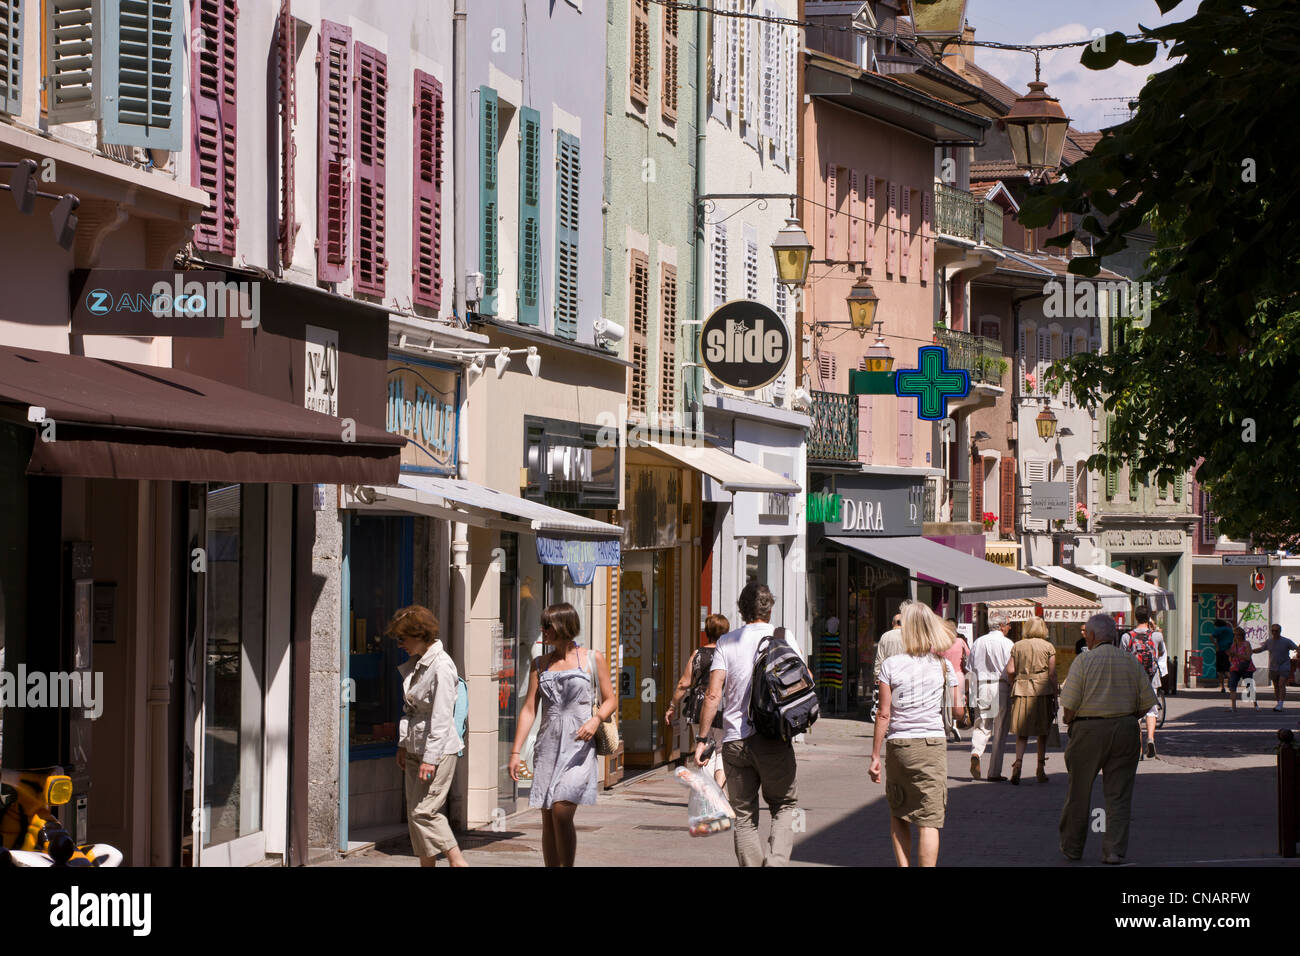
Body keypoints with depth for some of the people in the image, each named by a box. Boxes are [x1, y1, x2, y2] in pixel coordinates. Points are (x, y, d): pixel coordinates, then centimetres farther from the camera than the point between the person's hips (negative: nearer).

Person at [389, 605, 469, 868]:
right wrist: (403, 745, 15)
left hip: (439, 749, -9)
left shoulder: (441, 667, -18)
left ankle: (457, 861, -5)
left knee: (424, 811, -11)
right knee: (414, 814, 8)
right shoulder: (414, 664, 10)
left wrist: (430, 758, -20)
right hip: (417, 748, 9)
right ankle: (426, 864, 14)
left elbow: (442, 718, -19)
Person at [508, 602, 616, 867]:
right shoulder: (540, 664, 12)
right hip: (548, 745, 4)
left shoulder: (592, 659, 4)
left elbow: (610, 699, 8)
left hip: (578, 747, -4)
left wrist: (596, 719, -13)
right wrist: (515, 752, 1)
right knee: (548, 820, 3)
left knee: (561, 812, -17)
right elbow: (529, 709, 9)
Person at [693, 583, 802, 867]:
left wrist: (702, 739, 0)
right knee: (784, 805, 11)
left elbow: (713, 694, -3)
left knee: (744, 816, 8)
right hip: (774, 737, -1)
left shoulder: (727, 642, 3)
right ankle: (777, 861, -10)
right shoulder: (784, 638, 1)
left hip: (735, 740, 1)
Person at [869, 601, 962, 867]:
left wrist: (875, 756, 2)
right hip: (933, 744, 0)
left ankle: (902, 865, 7)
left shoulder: (891, 665, -4)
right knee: (929, 820, -2)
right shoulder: (943, 665, 0)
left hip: (898, 745, 0)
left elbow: (884, 715, -4)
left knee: (898, 815, 16)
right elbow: (957, 711, 4)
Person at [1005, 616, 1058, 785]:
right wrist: (1055, 697, 2)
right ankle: (1041, 768, 13)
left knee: (1022, 733, 5)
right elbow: (1052, 674, -2)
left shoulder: (1017, 646, 6)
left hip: (1021, 691, 1)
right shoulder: (1048, 647, 1)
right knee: (1042, 733, 11)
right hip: (1042, 690, -1)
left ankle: (1018, 762, -16)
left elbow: (1010, 670, -1)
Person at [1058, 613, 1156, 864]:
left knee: (1079, 791, 10)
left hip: (1089, 730, -3)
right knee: (1118, 794, 5)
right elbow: (1148, 701, 5)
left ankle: (1072, 847, 20)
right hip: (1125, 730, 3)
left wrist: (1069, 721, 8)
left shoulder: (1084, 662, -7)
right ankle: (1114, 850, -2)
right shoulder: (1131, 662, 5)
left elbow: (1069, 704, -11)